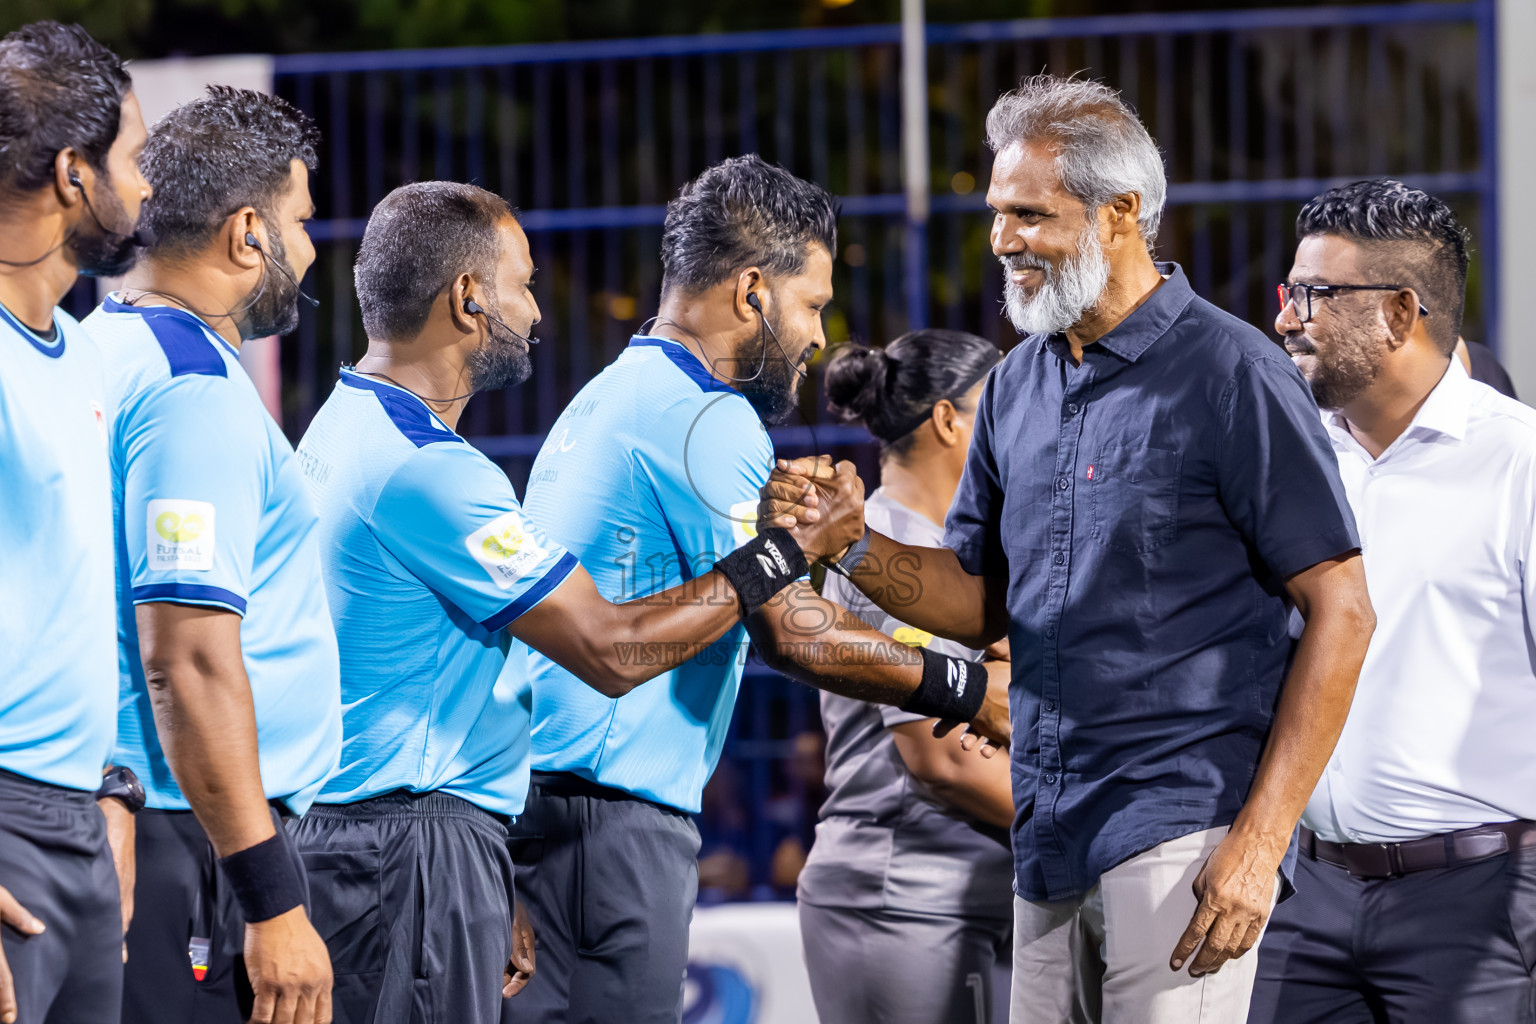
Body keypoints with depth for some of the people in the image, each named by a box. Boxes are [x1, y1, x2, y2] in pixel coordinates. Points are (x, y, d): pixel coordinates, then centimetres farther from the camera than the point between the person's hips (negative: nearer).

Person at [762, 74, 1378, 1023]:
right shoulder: (1019, 385, 14)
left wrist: (1260, 840, -16)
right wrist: (853, 544, -1)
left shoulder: (1231, 376, -8)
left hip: (1183, 832, -7)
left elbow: (1340, 614, -11)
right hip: (1051, 838, 7)